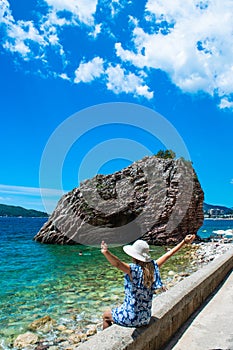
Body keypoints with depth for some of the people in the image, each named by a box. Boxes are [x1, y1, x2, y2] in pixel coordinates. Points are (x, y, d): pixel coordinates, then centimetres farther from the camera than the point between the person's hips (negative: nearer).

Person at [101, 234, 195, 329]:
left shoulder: (134, 270, -27)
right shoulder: (153, 267, -10)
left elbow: (117, 264, -46)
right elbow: (168, 254, -1)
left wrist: (106, 252, -62)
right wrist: (184, 242, 6)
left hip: (131, 318, -6)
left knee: (106, 315, 22)